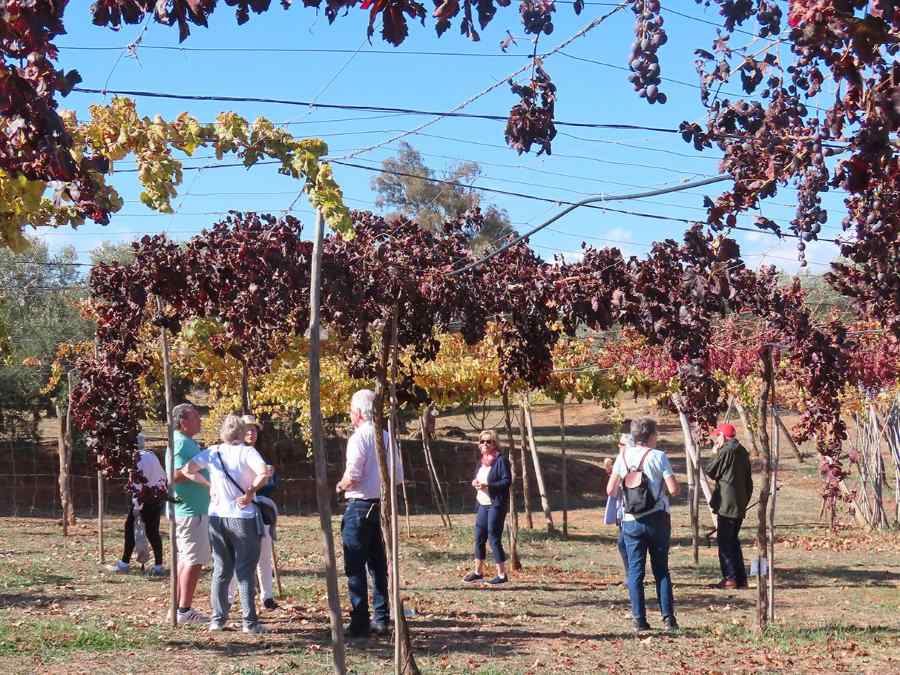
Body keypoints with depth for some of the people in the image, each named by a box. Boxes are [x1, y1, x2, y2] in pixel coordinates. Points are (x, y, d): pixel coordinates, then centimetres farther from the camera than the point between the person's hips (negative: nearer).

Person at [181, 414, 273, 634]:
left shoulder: (212, 452, 3)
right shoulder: (247, 452, -10)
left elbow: (188, 470, -2)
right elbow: (264, 473, -26)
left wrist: (208, 483, 6)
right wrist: (250, 493, -14)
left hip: (217, 516, 4)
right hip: (243, 517, -4)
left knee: (221, 569, 13)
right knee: (245, 570, 2)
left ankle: (217, 618, 14)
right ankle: (249, 621, 0)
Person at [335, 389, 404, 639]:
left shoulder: (359, 438, -14)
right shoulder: (387, 437, 8)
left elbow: (352, 476, -20)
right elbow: (398, 477, 11)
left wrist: (341, 486, -1)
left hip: (359, 507, -7)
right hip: (382, 504, 7)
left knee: (355, 567, -3)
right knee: (378, 564, 14)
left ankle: (360, 623, -4)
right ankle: (381, 619, 17)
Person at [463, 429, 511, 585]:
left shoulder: (500, 460, -9)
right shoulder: (482, 461, 15)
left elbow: (507, 480, -15)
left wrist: (487, 485, -22)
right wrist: (475, 483, 2)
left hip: (496, 504, -8)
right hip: (482, 504, 8)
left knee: (494, 539, -6)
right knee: (479, 538, 12)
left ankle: (502, 574, 3)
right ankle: (478, 571, 24)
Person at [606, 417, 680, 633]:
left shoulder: (623, 457, 2)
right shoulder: (658, 457, -7)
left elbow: (610, 490, 3)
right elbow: (674, 489, -11)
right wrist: (666, 478, 10)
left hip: (631, 522, 2)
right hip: (657, 519, -2)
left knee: (635, 571, 5)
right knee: (661, 570, 9)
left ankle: (639, 620, 2)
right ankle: (668, 618, 5)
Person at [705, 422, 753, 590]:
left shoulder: (725, 451, -12)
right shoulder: (743, 452, 13)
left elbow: (709, 471, -5)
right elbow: (749, 480, 17)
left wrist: (715, 454, 8)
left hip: (726, 504, -8)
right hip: (740, 505, 8)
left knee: (724, 541, -2)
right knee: (733, 540, 15)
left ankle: (730, 578, -5)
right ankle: (741, 579, 15)